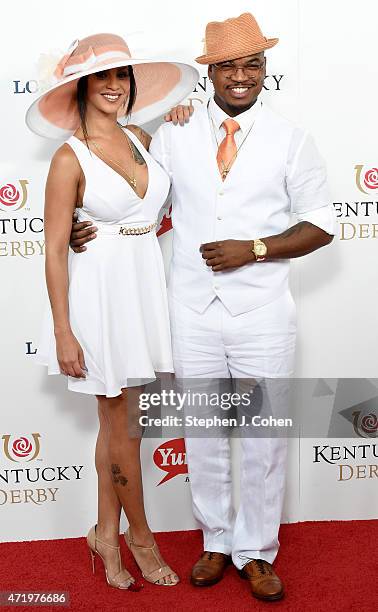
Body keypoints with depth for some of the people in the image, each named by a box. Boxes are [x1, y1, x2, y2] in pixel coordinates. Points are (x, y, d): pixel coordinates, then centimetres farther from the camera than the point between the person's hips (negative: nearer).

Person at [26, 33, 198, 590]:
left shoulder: (141, 141, 7)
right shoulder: (71, 157, -11)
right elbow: (55, 251, -11)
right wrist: (63, 332, -14)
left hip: (147, 287, 6)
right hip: (103, 292, -6)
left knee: (116, 420, 15)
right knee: (123, 424, 7)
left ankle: (107, 533, 30)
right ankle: (140, 536, 27)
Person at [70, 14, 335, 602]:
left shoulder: (290, 140, -1)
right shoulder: (173, 135, 3)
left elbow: (321, 223, -1)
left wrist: (254, 249, -13)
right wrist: (92, 229, -5)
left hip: (263, 315, -1)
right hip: (193, 313, 2)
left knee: (263, 439, 8)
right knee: (204, 436, 14)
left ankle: (256, 552, 29)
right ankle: (216, 542, 35)